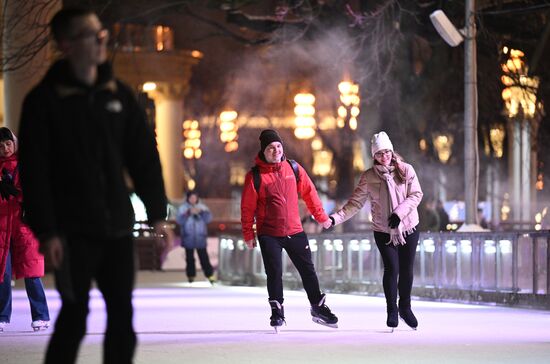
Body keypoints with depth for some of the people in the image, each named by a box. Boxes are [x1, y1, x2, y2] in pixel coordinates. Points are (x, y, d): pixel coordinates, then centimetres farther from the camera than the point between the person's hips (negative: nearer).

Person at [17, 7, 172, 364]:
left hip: (118, 227, 5)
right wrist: (46, 231, -14)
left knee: (122, 314, 6)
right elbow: (34, 170, -9)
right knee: (75, 314, -5)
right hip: (73, 230, -5)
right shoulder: (44, 100, -6)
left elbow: (144, 156, 11)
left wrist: (157, 214, 6)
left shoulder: (119, 94, 9)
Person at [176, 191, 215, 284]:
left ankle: (210, 275, -2)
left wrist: (201, 212, -23)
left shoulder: (202, 207, 5)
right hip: (188, 238, 0)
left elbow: (208, 218, -6)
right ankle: (191, 275, 13)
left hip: (200, 238, 0)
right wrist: (188, 213, -24)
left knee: (204, 257, -4)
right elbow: (179, 220, -11)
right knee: (190, 258, 4)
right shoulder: (183, 208, 1)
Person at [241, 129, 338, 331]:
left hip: (295, 231, 3)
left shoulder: (294, 169, 2)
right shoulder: (255, 176, -8)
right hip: (269, 235, -3)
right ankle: (277, 311, 9)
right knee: (274, 273, -5)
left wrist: (321, 216, 16)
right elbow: (247, 207, -4)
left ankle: (318, 308, 23)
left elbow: (309, 192, 12)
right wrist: (248, 235, -4)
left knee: (308, 270, 9)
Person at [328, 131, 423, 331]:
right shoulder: (368, 177, -3)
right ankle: (392, 312, 6)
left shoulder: (406, 170, -3)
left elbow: (416, 195, -6)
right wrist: (336, 217, -16)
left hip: (408, 228, 1)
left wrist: (399, 213, -19)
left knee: (406, 270, 7)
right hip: (383, 231, -1)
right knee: (391, 268, -11)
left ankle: (405, 307, 29)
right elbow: (355, 202, -3)